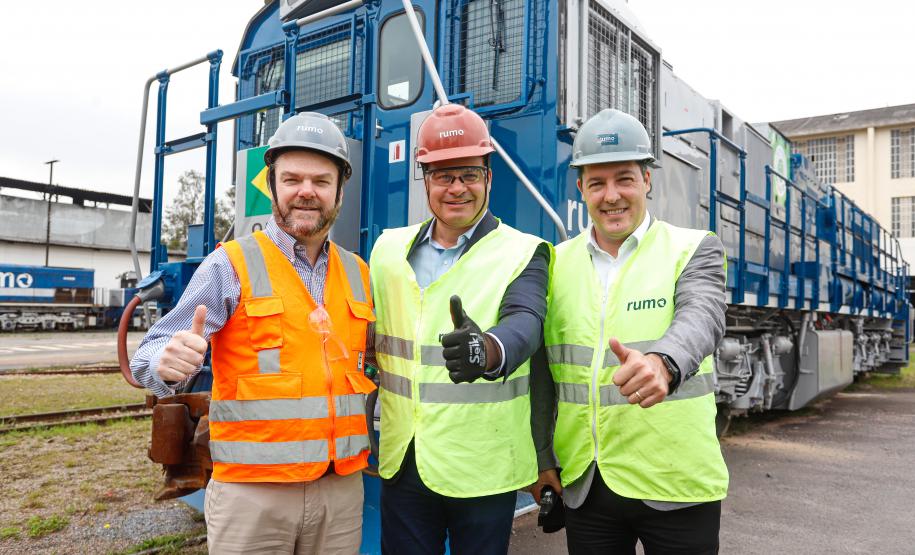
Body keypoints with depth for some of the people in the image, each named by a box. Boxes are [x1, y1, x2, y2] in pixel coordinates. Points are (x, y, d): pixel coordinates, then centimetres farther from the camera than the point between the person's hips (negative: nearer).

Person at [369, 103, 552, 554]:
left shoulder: (524, 253, -6)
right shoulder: (389, 248, 5)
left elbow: (525, 322, -25)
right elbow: (372, 336, 12)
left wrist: (489, 349, -47)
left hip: (483, 469, -3)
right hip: (401, 462, 3)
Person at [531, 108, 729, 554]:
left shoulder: (694, 249, -2)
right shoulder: (557, 262, 4)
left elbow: (703, 318, -22)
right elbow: (542, 370, 6)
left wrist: (661, 363, -43)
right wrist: (542, 459, 5)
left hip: (676, 486, -2)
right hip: (583, 485, 2)